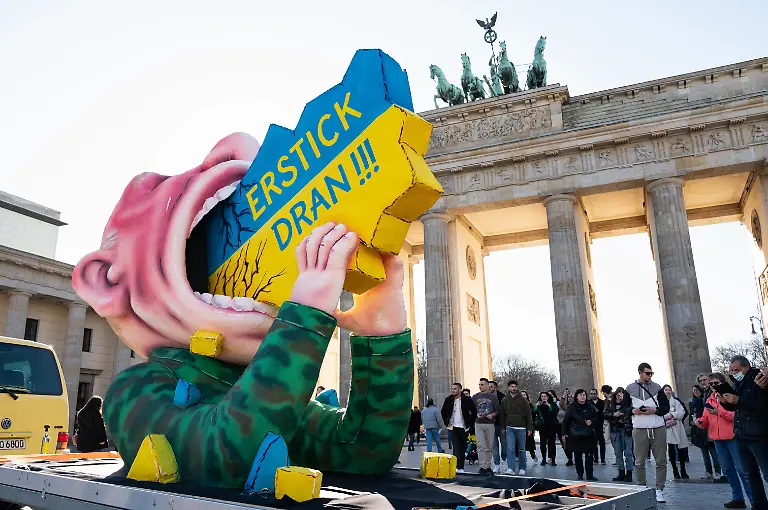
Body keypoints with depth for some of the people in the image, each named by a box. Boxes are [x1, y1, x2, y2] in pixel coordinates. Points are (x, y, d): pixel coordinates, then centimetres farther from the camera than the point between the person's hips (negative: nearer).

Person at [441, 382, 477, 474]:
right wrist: (446, 422, 9)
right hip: (453, 427, 1)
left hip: (463, 427, -1)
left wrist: (470, 424, 0)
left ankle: (461, 467, 16)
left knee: (463, 448, 6)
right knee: (456, 447, -9)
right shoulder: (448, 400, 4)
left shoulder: (467, 400, -4)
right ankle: (457, 466, -13)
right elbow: (443, 411, 17)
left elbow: (474, 412, 3)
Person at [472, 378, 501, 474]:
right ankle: (482, 466, -10)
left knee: (489, 447, 6)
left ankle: (488, 466, 16)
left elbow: (497, 410, 7)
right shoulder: (475, 397, 9)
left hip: (490, 424, 0)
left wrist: (492, 415, -12)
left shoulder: (493, 397, 6)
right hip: (478, 424, 0)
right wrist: (476, 415, -8)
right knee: (481, 446, -11)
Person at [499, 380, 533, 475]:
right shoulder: (505, 400, 6)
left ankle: (522, 469, 17)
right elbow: (502, 415, 12)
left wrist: (530, 428, -5)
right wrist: (503, 428, 10)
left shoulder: (522, 399, -1)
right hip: (509, 428, 1)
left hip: (521, 428, -1)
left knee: (521, 449, 7)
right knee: (510, 448, -7)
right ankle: (510, 468, -7)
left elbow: (528, 414, -1)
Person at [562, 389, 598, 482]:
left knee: (589, 455, 0)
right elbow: (566, 421, -1)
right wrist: (564, 433, -3)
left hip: (588, 435, 2)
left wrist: (591, 421, -6)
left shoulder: (590, 407, 6)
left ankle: (590, 475, 10)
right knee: (578, 456, 5)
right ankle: (580, 475, 15)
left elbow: (596, 418, 16)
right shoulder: (571, 407, -1)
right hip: (575, 435, -1)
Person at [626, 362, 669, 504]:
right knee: (639, 463, 3)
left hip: (658, 429, 1)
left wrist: (655, 410, -11)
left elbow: (666, 407, 7)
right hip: (639, 430, -1)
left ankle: (659, 490, 12)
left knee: (661, 461, 3)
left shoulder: (656, 387, 6)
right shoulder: (630, 389, 3)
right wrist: (633, 411, -10)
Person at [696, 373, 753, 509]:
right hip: (718, 439, 7)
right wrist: (700, 421, -6)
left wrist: (720, 412, -22)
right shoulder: (709, 400, 14)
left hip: (732, 437, -7)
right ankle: (738, 498, 21)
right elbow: (706, 420, 14)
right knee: (728, 469, 12)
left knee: (741, 468, -8)